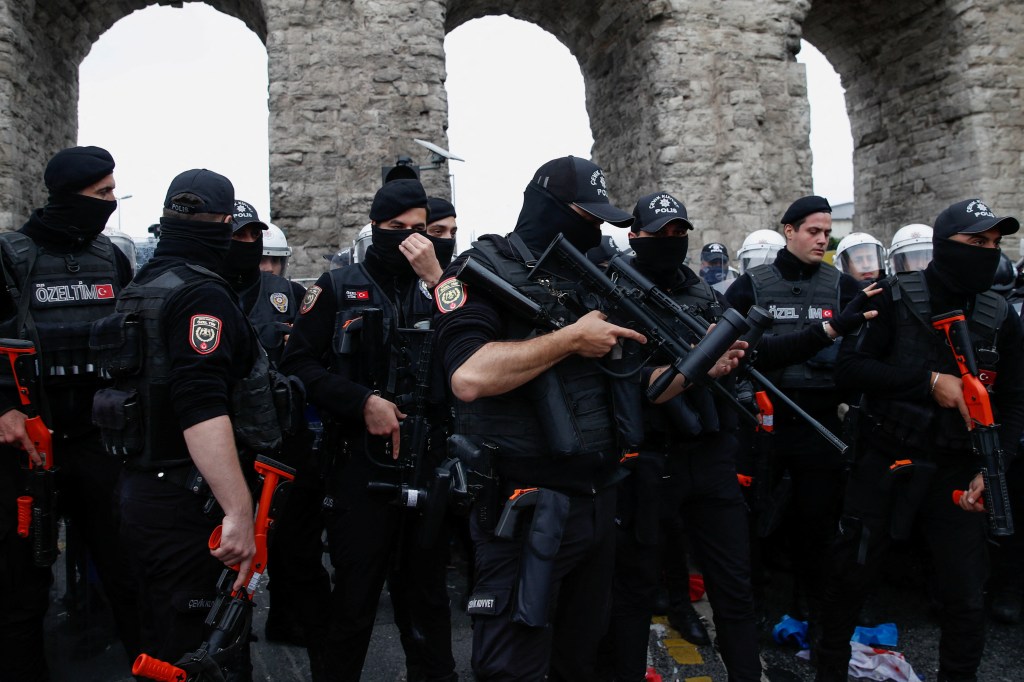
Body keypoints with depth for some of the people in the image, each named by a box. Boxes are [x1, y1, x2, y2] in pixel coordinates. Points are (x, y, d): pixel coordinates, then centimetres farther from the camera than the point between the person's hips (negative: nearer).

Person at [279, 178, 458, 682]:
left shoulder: (439, 286, 7)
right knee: (353, 598, 8)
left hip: (430, 465, 2)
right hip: (360, 465, -2)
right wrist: (363, 401, -13)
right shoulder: (339, 288, 3)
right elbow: (299, 361, -2)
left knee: (428, 593, 17)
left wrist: (436, 278, -14)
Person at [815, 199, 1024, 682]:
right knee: (850, 574, 10)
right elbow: (849, 369, -12)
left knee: (965, 597, 6)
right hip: (886, 463, -2)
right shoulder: (897, 301, -5)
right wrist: (929, 381, -19)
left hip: (956, 473, 2)